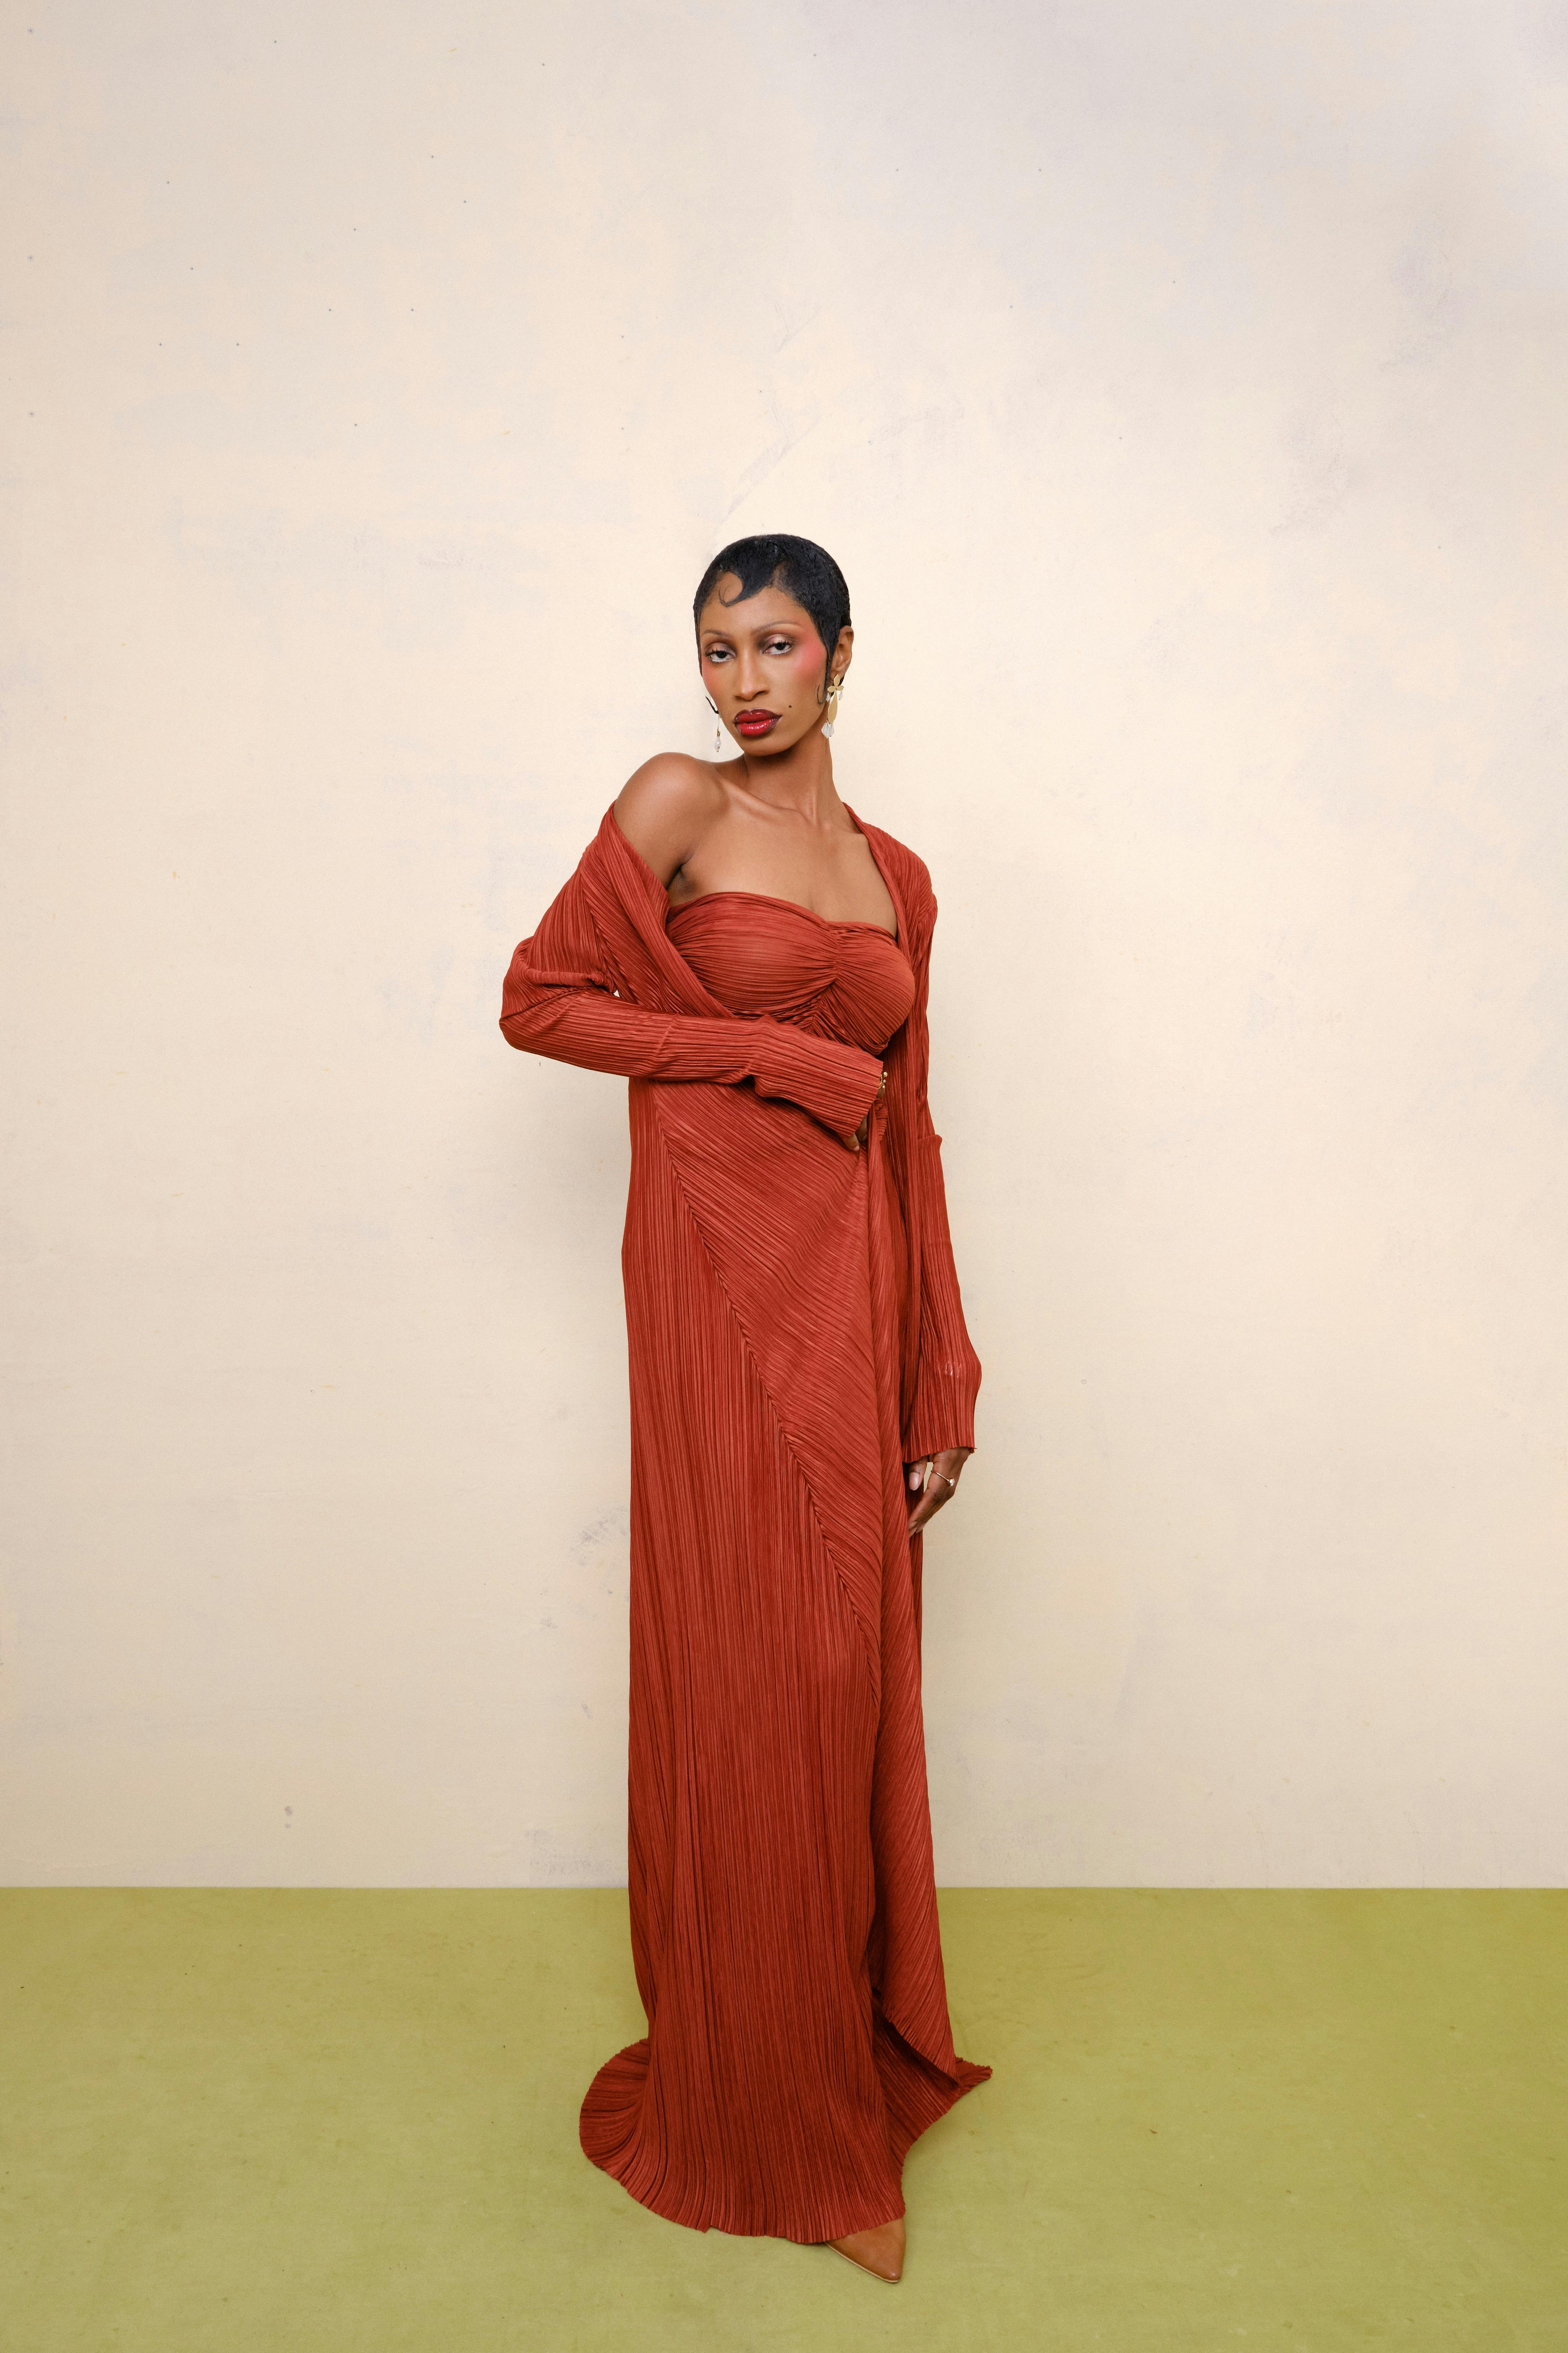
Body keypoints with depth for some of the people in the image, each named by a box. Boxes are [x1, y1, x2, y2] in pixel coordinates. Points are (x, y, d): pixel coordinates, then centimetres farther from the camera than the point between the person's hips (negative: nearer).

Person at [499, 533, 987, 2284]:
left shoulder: (897, 874, 13)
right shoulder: (678, 805, 1)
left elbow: (908, 1133, 12)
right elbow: (541, 999, -2)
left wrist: (942, 1388, 8)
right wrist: (774, 1056, -9)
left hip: (855, 1284, 4)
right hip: (721, 1271, -4)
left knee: (851, 1676, 11)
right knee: (748, 1682, 3)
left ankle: (858, 2050, 34)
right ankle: (760, 2114, 24)